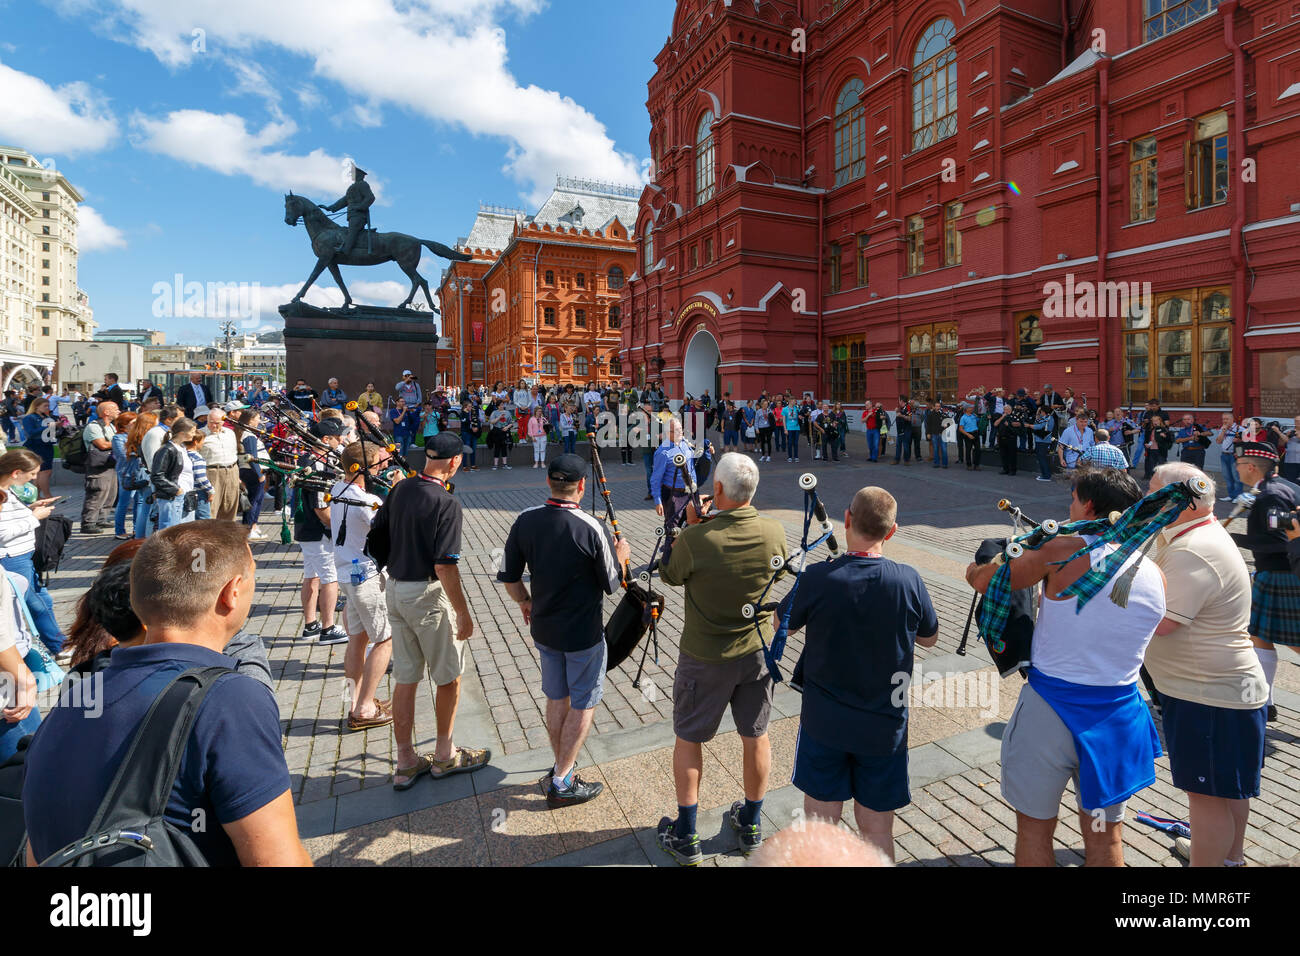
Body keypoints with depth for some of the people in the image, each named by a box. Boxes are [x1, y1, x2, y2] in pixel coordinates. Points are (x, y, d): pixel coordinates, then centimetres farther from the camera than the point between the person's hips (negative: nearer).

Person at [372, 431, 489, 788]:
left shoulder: (400, 489, 2)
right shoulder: (445, 503, -20)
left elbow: (376, 534, 11)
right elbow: (445, 566, -23)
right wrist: (463, 613, -16)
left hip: (395, 590, 7)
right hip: (428, 595, -7)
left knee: (405, 679, 14)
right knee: (449, 677, 11)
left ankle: (406, 762, 24)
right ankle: (444, 756, 25)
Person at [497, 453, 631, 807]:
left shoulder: (525, 521, -8)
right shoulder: (592, 529, -23)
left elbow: (509, 577, 0)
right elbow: (611, 584, -13)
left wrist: (525, 602, 19)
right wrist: (621, 556, 6)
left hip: (543, 629, 5)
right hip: (583, 633, -5)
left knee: (556, 699, 21)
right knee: (583, 705, 12)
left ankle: (560, 767, 36)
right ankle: (562, 784, 19)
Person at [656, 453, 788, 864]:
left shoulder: (696, 538, -25)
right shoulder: (775, 533, -13)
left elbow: (670, 576, -5)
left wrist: (690, 524, -3)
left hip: (705, 657, -3)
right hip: (758, 650, 4)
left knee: (689, 739, 15)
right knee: (755, 737, 19)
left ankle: (685, 836, 27)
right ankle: (750, 824, 38)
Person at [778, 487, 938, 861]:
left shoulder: (817, 578, -19)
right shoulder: (908, 581, -14)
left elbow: (782, 627, -2)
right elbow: (929, 638, 4)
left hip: (824, 723, -1)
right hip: (885, 728, 1)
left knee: (820, 827, 15)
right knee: (877, 830, 17)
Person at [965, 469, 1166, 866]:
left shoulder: (1063, 551, -14)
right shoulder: (1155, 574, 0)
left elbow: (983, 581, -7)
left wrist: (976, 569, 17)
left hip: (1050, 708, -4)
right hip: (1117, 714, 5)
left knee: (1034, 828, 15)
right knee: (1104, 836, 22)